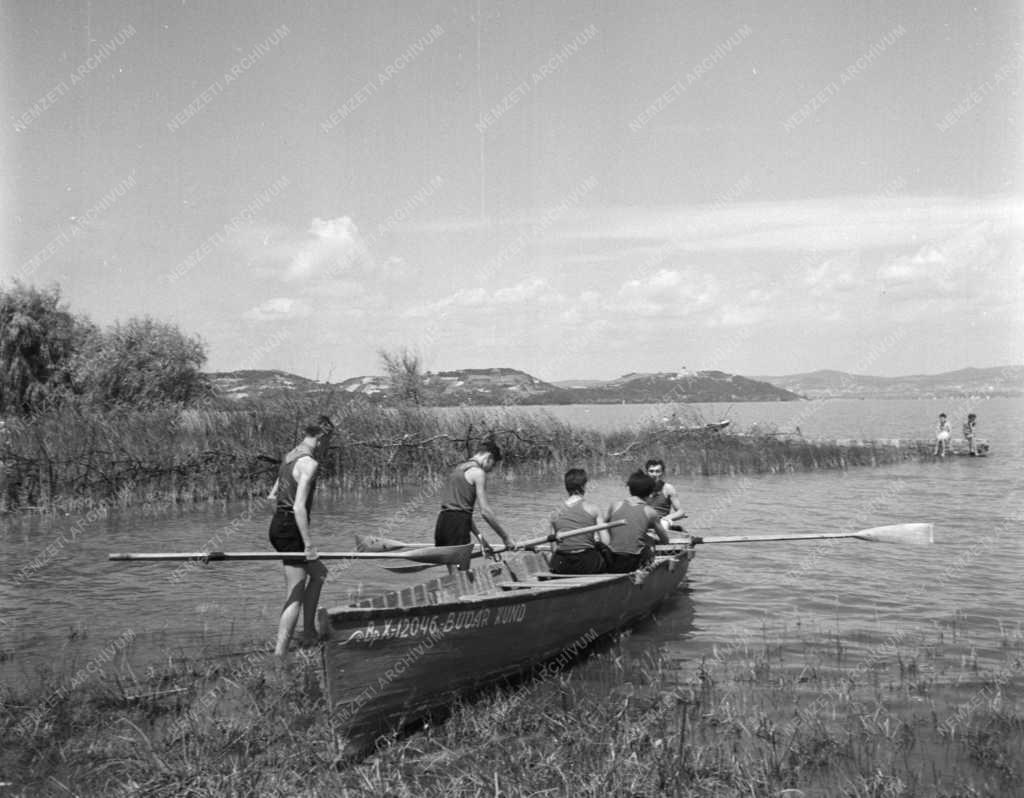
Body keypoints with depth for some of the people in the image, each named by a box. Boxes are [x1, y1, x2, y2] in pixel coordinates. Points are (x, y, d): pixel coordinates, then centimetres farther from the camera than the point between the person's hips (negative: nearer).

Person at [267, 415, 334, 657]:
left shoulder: (289, 457, 12)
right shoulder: (309, 463, -17)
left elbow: (273, 496, 20)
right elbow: (299, 507, -25)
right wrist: (309, 545, -22)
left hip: (277, 525, 10)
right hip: (291, 530, -10)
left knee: (318, 573, 26)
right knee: (295, 597, -4)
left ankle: (309, 632, 29)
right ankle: (279, 654, -6)